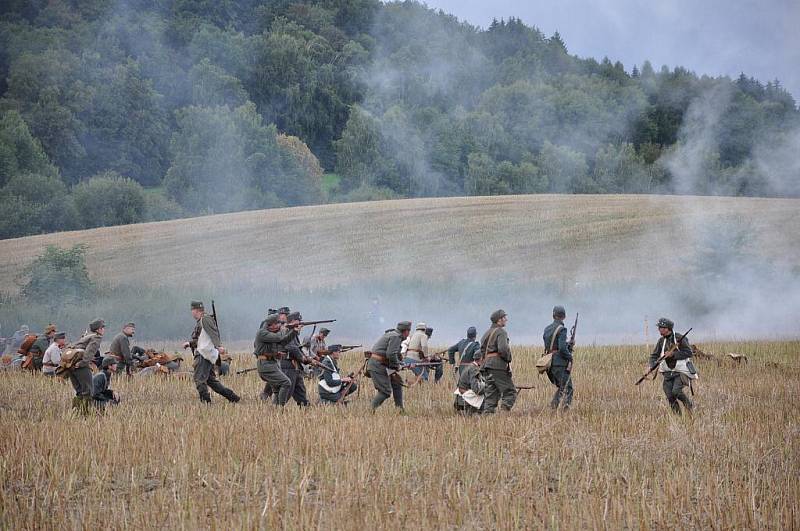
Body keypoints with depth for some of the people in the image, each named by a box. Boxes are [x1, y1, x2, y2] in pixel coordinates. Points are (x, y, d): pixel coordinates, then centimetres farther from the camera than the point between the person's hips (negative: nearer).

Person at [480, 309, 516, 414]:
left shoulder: (487, 333, 20)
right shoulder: (501, 332, -8)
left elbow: (482, 350, 18)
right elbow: (503, 349, -21)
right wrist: (508, 359, -6)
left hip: (487, 365, 8)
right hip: (498, 365, -8)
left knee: (491, 394, 10)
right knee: (510, 392, -4)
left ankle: (488, 412, 2)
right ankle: (505, 409, -17)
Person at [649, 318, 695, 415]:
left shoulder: (680, 338, -11)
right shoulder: (661, 341, 7)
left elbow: (688, 352, -17)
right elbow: (654, 355, 9)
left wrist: (673, 354, -20)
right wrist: (651, 366, -9)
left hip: (681, 371, -6)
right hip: (668, 373, 6)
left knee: (676, 391, -21)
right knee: (670, 396, -1)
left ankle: (689, 405, 4)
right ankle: (677, 416, 12)